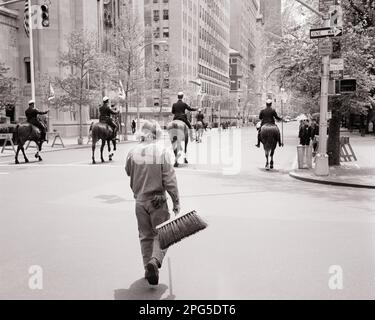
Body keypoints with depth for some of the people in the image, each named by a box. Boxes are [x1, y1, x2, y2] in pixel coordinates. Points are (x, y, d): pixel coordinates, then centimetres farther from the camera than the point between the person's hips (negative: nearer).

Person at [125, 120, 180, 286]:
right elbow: (170, 180, -13)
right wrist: (176, 201, -5)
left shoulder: (133, 153, -3)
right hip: (158, 201, -3)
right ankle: (155, 261, -13)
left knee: (145, 236, 15)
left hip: (140, 201, 3)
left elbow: (128, 173, 11)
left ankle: (148, 269, 21)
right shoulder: (163, 152, -12)